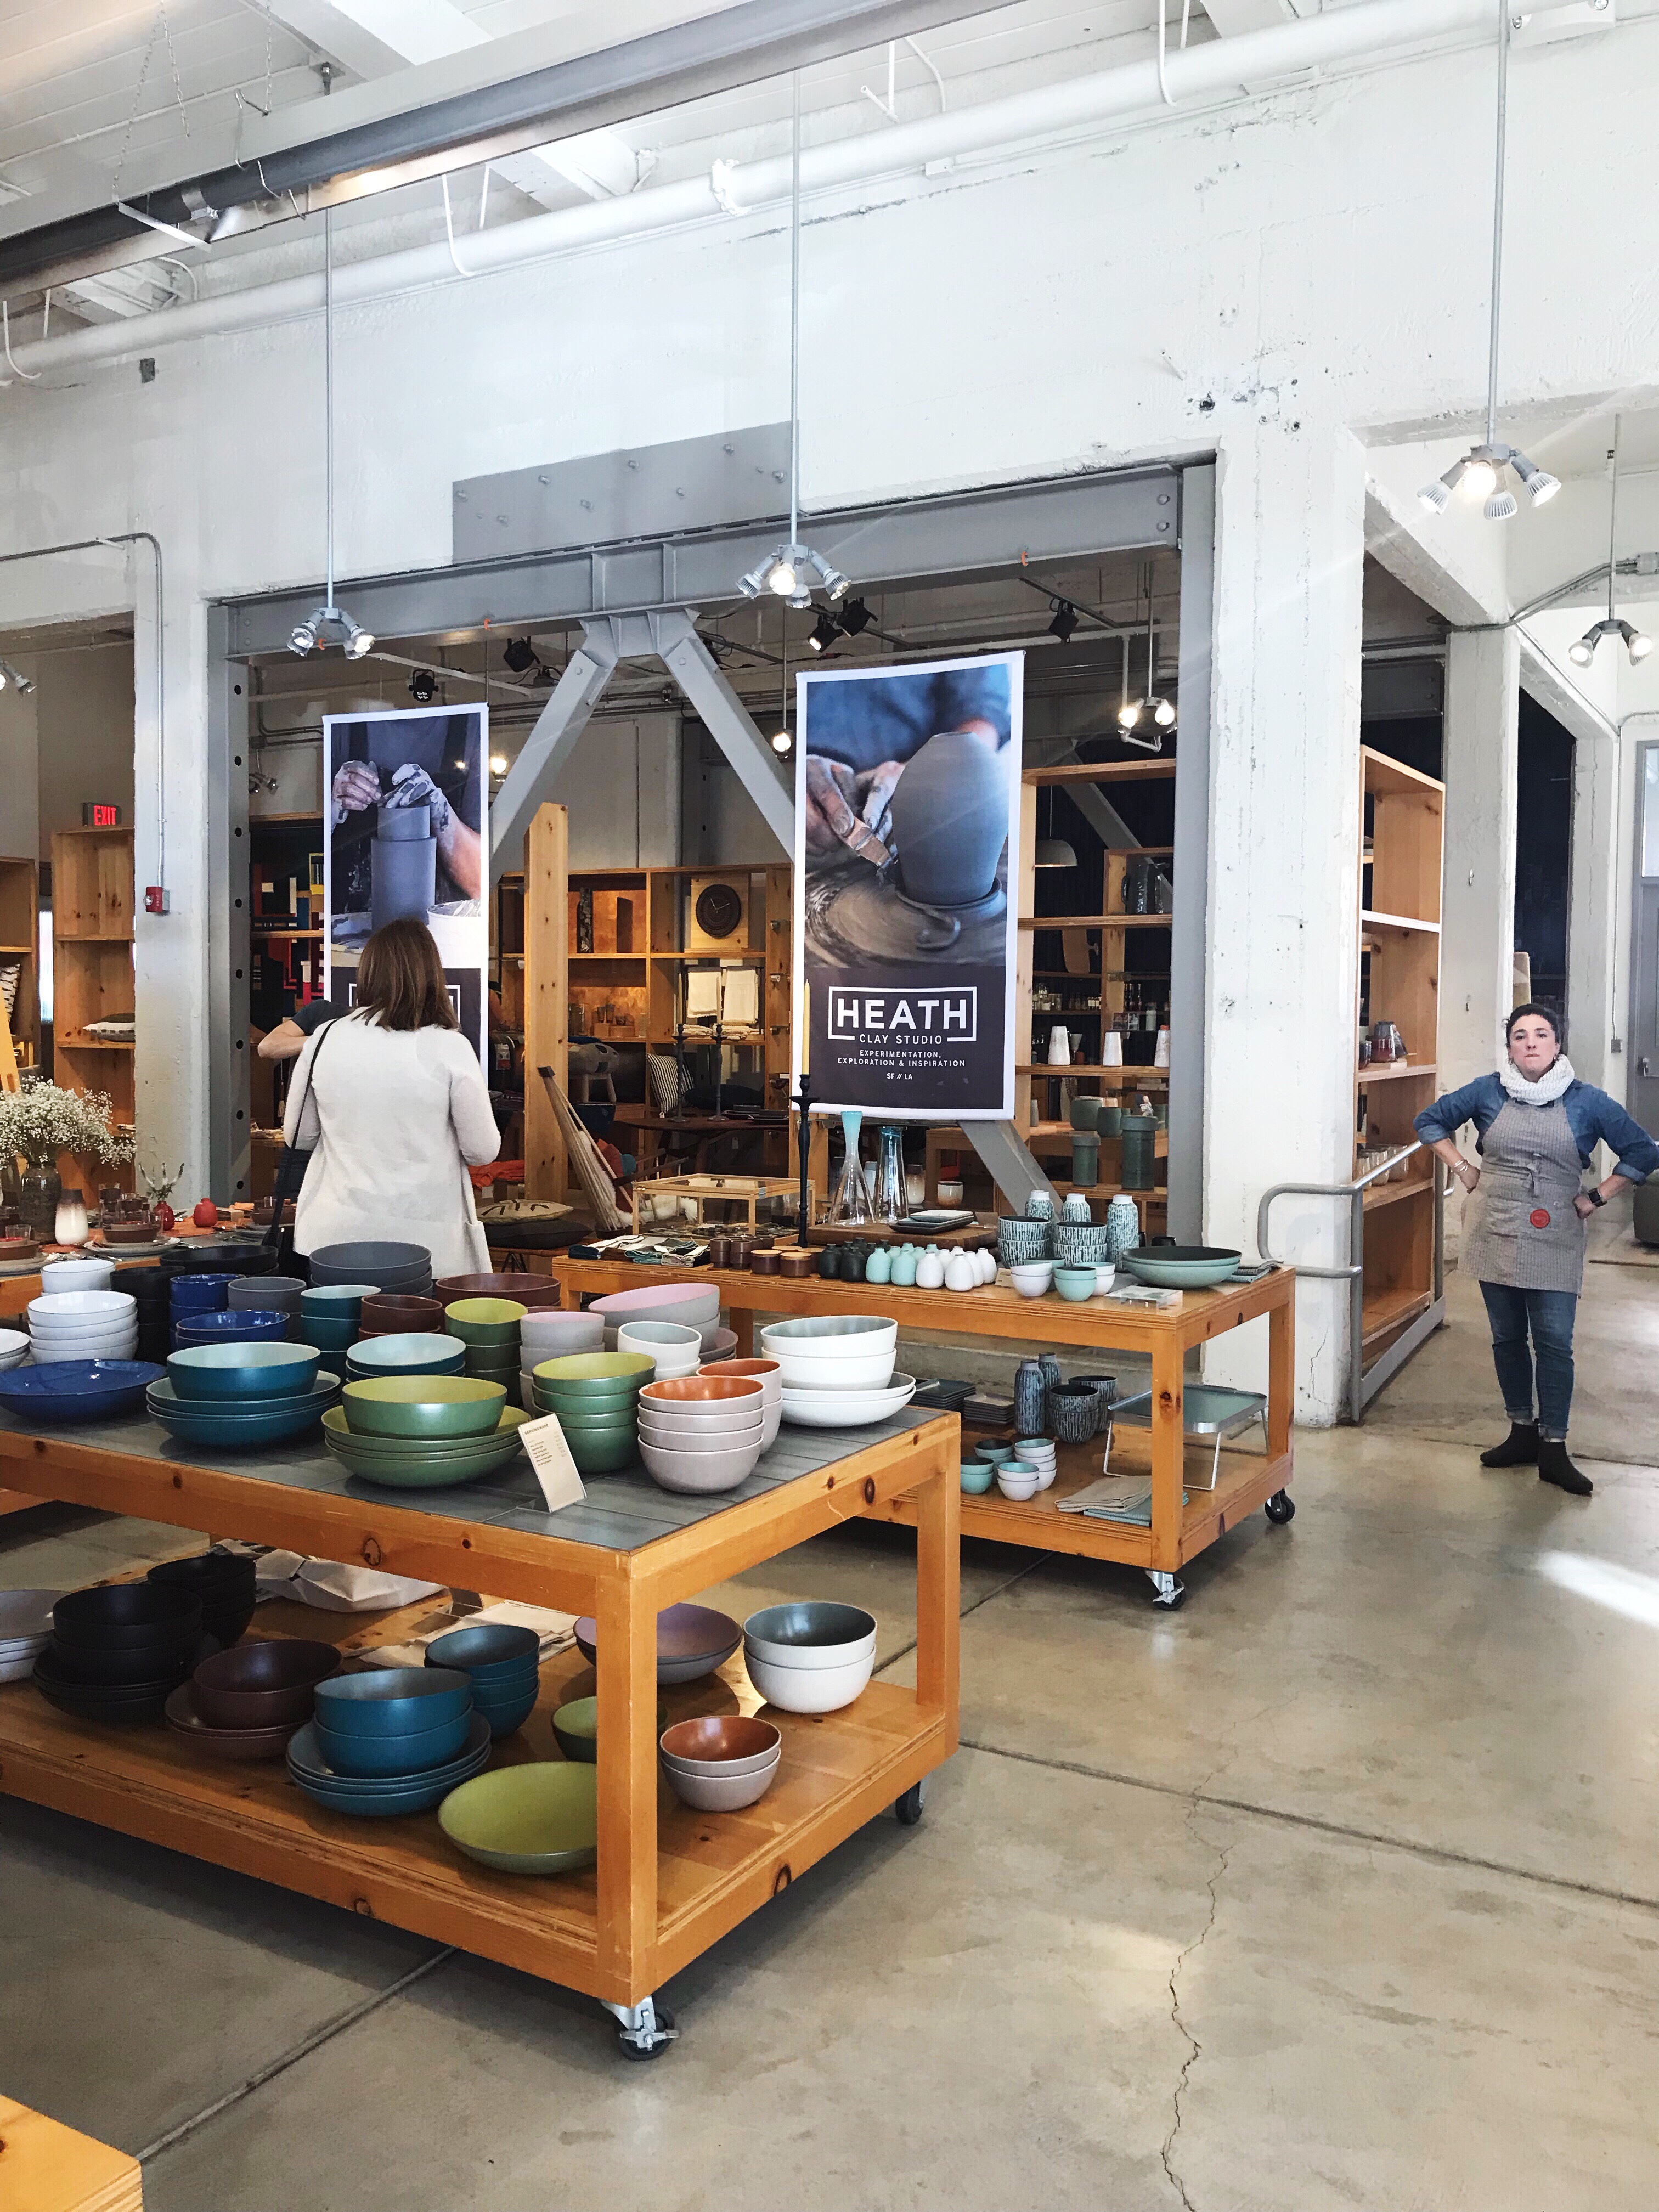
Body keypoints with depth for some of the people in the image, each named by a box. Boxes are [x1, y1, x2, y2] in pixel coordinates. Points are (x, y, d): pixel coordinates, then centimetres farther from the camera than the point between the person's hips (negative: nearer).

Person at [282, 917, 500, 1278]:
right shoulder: (449, 1048, -10)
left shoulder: (325, 1039, -1)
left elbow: (297, 1136, 10)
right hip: (424, 1238, -3)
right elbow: (483, 1150, -3)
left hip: (337, 1235, 3)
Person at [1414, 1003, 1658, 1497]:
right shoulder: (1487, 1092, 0)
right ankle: (1523, 1433, 25)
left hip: (1554, 1242, -2)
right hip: (1495, 1236, 2)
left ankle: (1553, 1450, 5)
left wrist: (1595, 1198, 0)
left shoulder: (1586, 1101, -3)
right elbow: (1430, 1121, 12)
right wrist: (1464, 1170, 4)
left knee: (1554, 1343, -4)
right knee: (1507, 1338, 11)